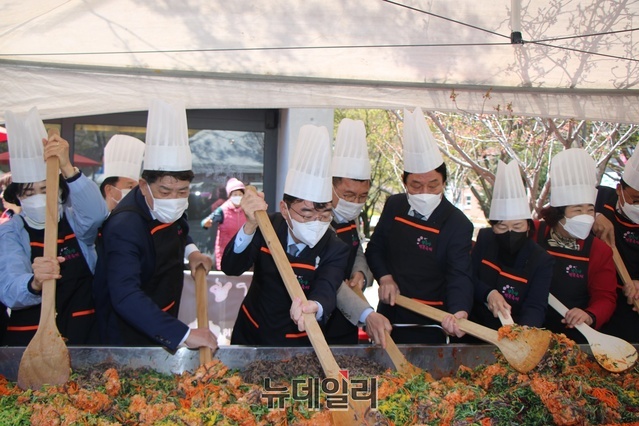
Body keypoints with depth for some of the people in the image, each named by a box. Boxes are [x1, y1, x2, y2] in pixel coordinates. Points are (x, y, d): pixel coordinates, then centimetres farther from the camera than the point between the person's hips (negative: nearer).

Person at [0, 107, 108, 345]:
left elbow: (96, 214, -18)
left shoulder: (75, 221, 6)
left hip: (83, 337, 1)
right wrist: (34, 283, -38)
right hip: (28, 341, 0)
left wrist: (68, 169, -32)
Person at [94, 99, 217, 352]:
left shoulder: (167, 209, -6)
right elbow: (125, 297, -43)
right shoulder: (124, 227, -31)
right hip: (130, 335, -8)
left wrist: (191, 251, -1)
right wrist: (183, 334, -49)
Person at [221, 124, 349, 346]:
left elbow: (326, 291, -30)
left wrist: (314, 306, -54)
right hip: (249, 335, 2)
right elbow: (230, 267, -17)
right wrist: (251, 225, -33)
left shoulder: (335, 249, -13)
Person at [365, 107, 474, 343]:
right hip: (389, 316, 5)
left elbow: (460, 276, -22)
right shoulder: (394, 206, -1)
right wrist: (385, 277, -10)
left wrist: (459, 312, -42)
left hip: (429, 325, -4)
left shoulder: (458, 224, -15)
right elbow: (374, 249, 10)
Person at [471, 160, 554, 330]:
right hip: (476, 328, 1)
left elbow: (536, 308, -15)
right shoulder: (484, 239, 1)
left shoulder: (542, 260, -7)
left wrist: (521, 333, -36)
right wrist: (488, 293, -18)